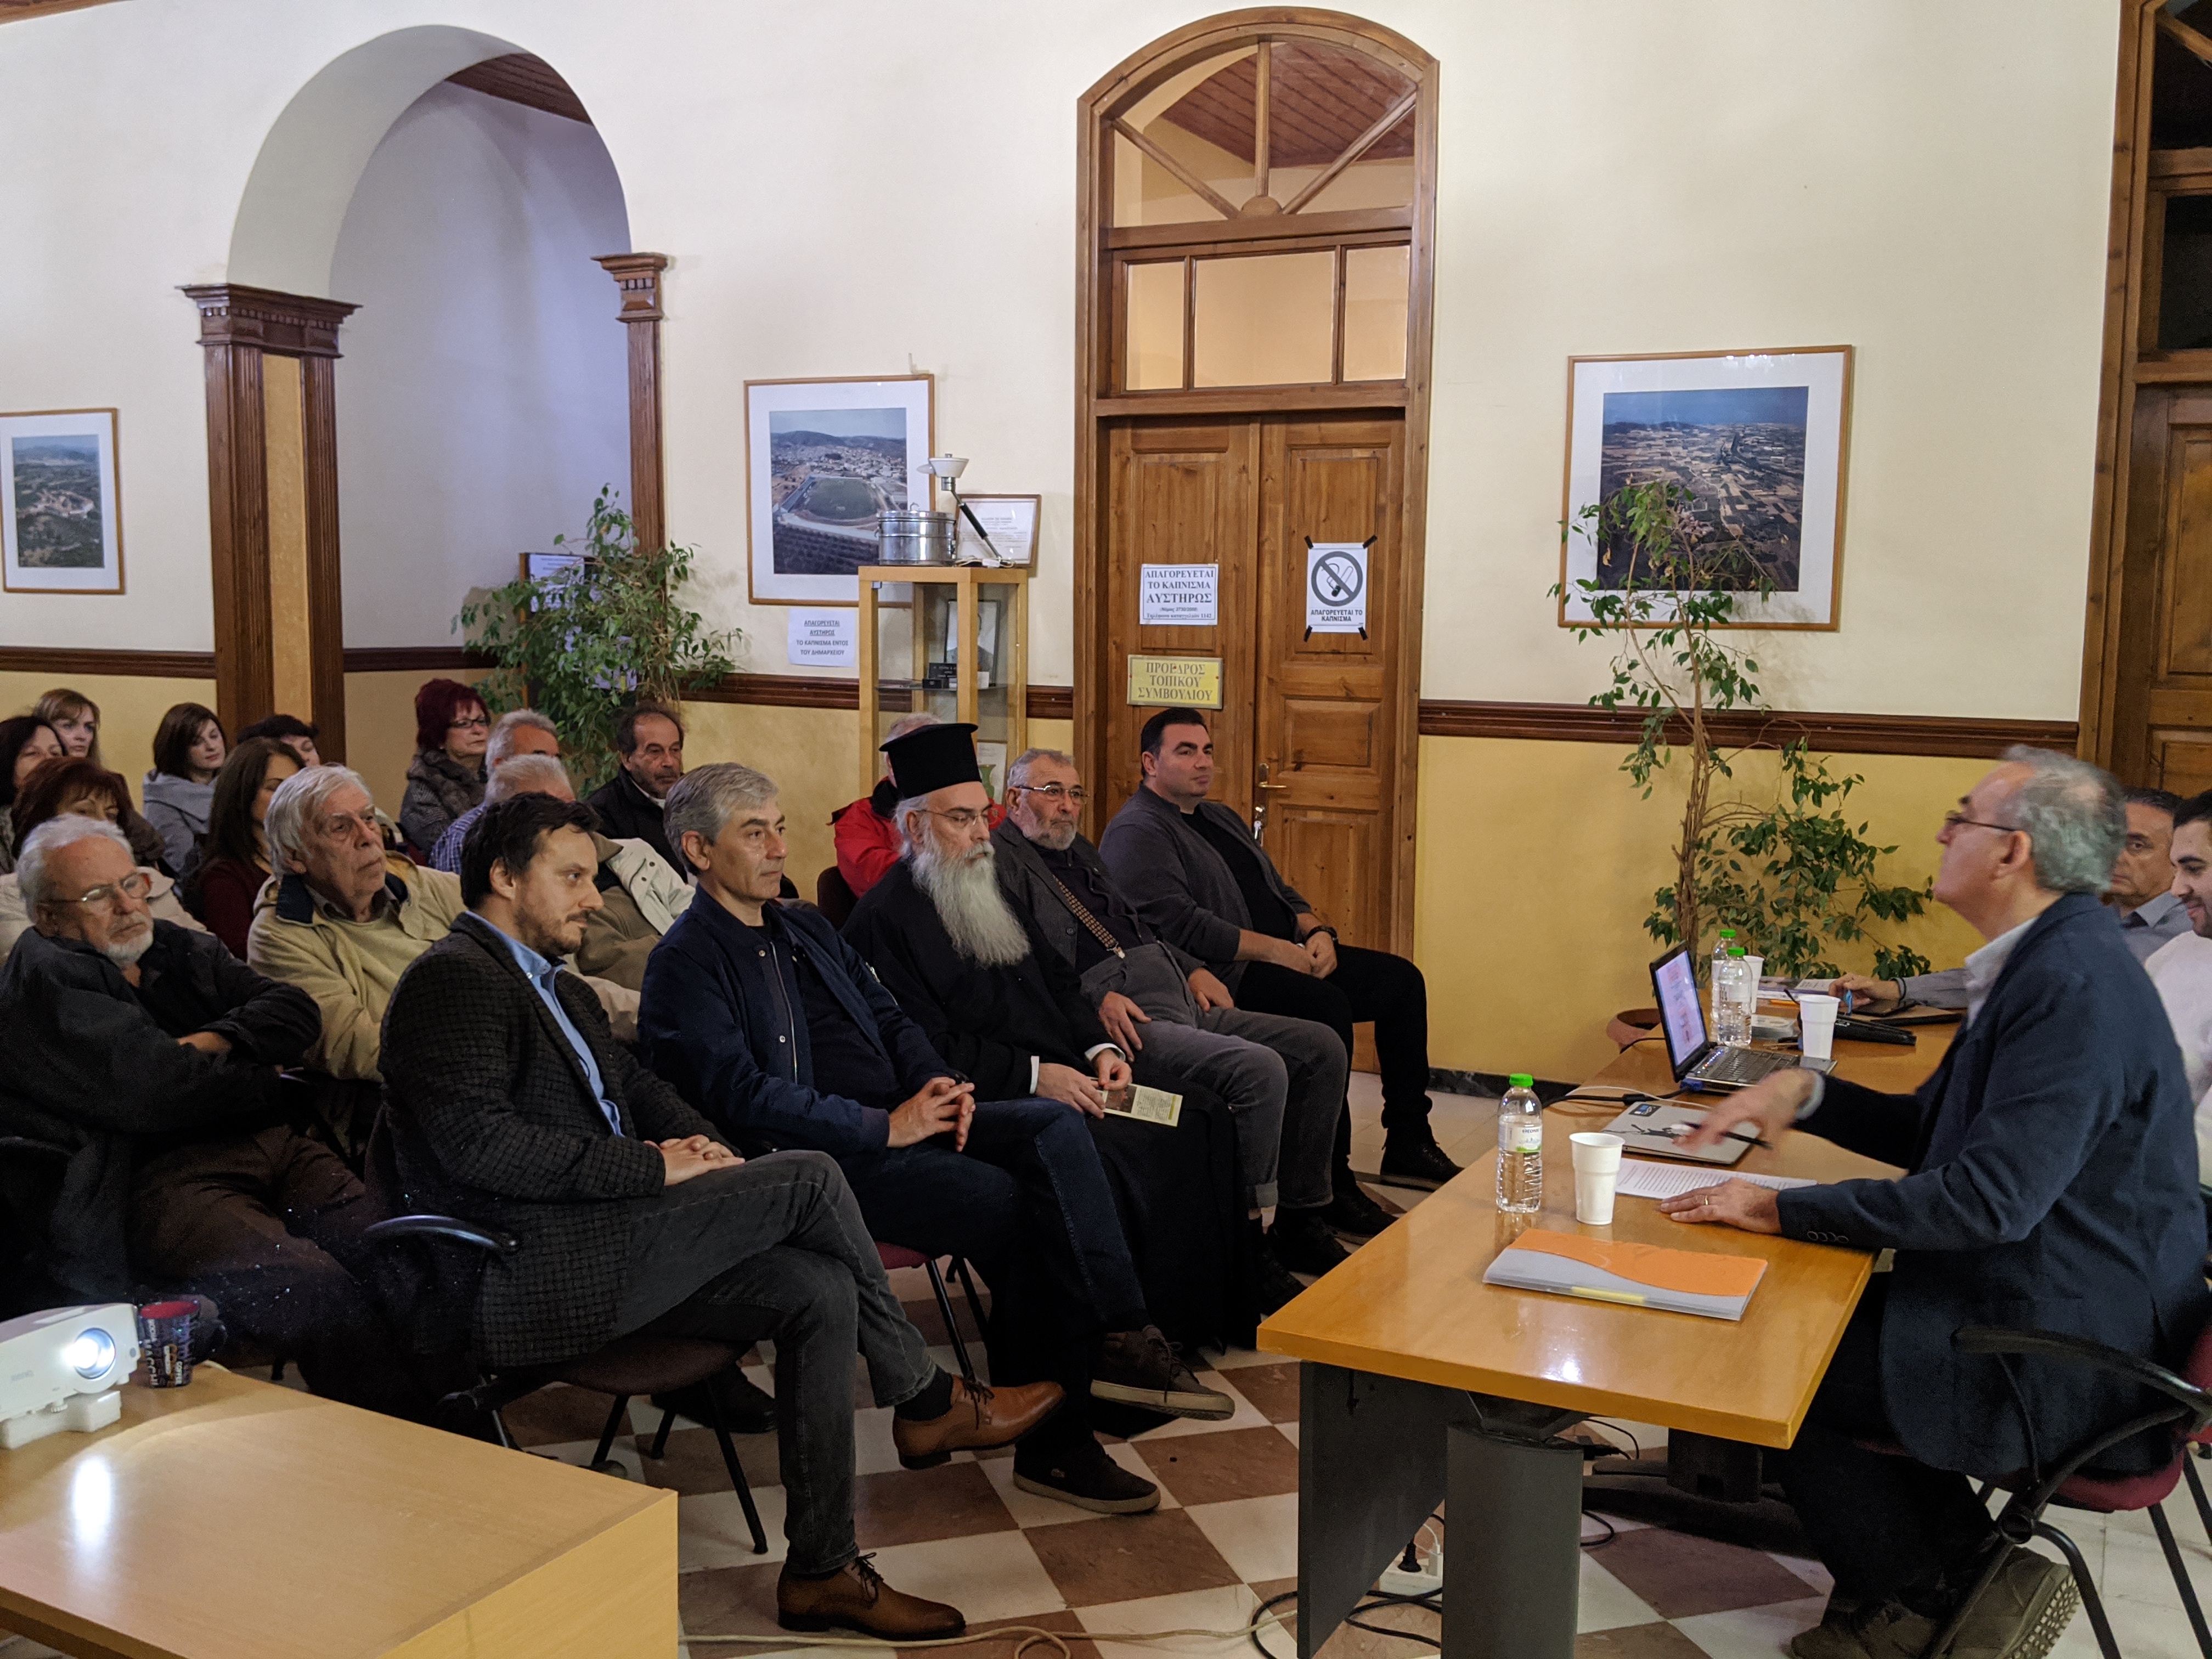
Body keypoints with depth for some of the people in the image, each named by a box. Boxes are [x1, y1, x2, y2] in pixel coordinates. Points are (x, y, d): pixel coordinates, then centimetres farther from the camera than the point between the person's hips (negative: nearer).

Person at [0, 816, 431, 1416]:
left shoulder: (184, 949, 26)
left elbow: (293, 1010, 16)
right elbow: (147, 1094, -10)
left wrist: (218, 1041, -3)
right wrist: (260, 1080, 4)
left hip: (273, 1147, 7)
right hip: (161, 1181, -6)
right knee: (315, 1287, -32)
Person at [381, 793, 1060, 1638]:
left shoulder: (557, 986, 23)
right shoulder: (453, 977, -9)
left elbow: (638, 1084, 27)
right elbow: (475, 1140, -21)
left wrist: (696, 1139, 3)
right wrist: (652, 1167, -18)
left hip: (606, 1247, 10)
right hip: (528, 1273, -10)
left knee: (819, 1292, -10)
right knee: (808, 1177, -16)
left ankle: (821, 1569, -3)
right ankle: (923, 1401, 3)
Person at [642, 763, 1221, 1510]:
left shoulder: (808, 931, 22)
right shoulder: (685, 964, -5)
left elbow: (888, 1018, 23)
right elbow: (743, 1097, -16)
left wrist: (941, 1085, 0)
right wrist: (886, 1127, -18)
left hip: (900, 1119, 8)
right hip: (821, 1160, -8)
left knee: (1055, 1127, -15)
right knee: (1011, 1203, -26)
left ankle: (1120, 1338, -21)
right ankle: (1051, 1434, -17)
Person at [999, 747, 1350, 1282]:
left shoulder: (1081, 851, 28)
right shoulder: (1000, 860, -2)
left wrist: (1192, 968, 18)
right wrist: (1095, 997, -24)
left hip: (1178, 997, 10)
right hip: (1117, 1016, -10)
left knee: (1322, 1048, 2)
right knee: (1260, 1068, -29)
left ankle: (1301, 1223, 11)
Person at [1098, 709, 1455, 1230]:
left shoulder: (1220, 817, 23)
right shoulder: (1137, 833, -8)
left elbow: (1280, 890, 24)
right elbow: (1180, 924, -21)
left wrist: (1317, 932, 2)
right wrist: (1274, 950, -19)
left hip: (1289, 956, 10)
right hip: (1224, 976, -10)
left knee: (1401, 979, 1)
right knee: (1327, 1005, -32)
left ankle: (1407, 1143, 8)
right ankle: (1330, 1182, -24)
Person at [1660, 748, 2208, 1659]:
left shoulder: (2074, 985, -24)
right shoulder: (2043, 962, 10)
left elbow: (1989, 1198, -30)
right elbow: (1930, 1131, 17)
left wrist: (1782, 1209, -24)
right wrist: (1804, 1092, 2)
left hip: (2064, 1366, -10)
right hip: (2042, 1317, 10)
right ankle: (1966, 1570, 14)